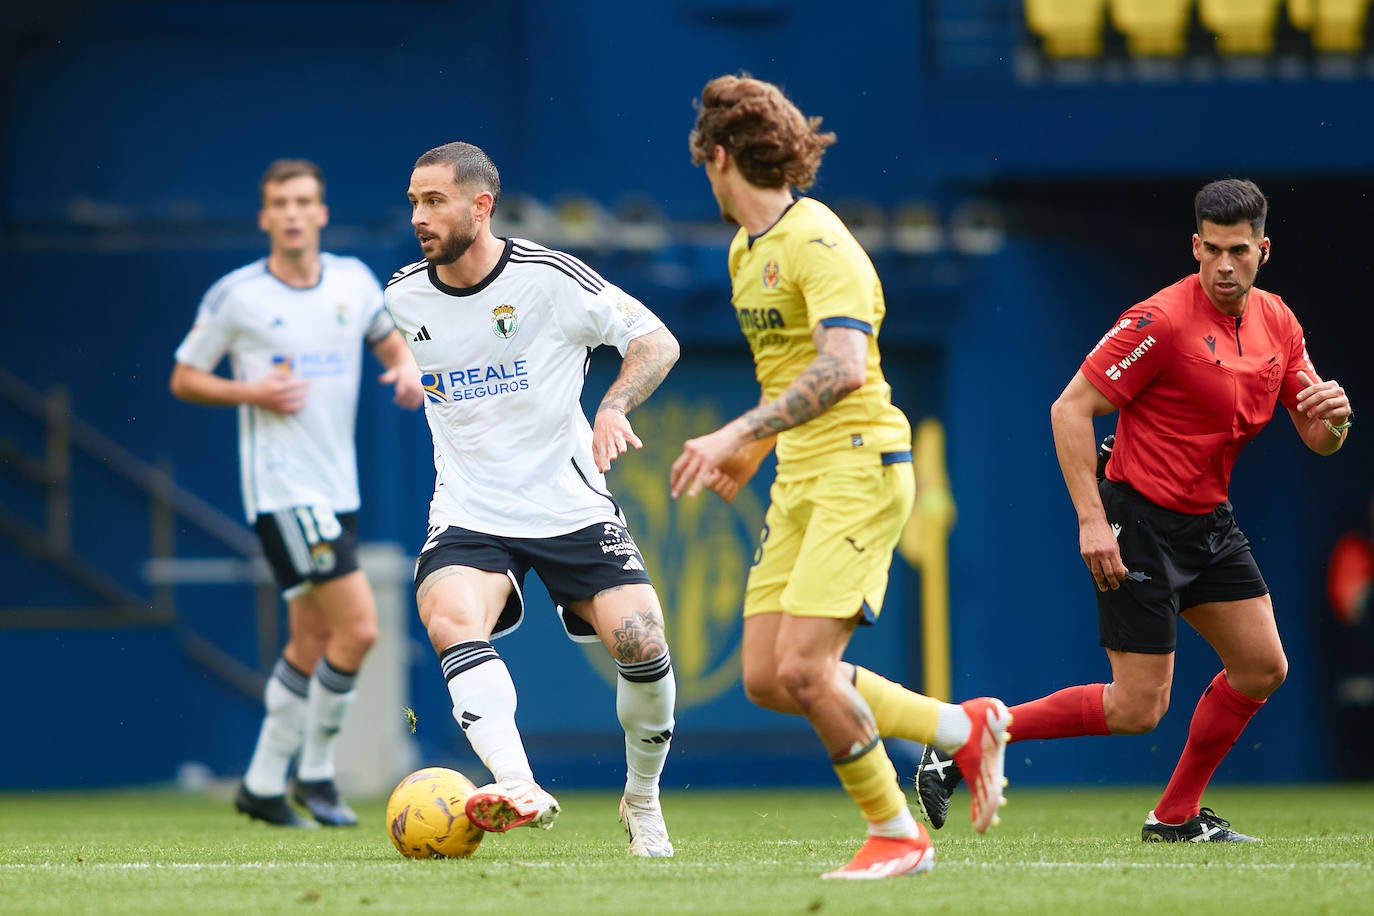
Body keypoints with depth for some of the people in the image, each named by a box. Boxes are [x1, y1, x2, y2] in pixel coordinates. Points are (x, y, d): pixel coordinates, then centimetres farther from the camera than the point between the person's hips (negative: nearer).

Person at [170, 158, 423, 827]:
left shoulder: (352, 280, 7)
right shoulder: (235, 295, -6)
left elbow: (389, 338, 23)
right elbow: (184, 379, 1)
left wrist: (407, 368, 0)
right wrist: (251, 391, -15)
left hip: (338, 489, 6)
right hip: (281, 489, -6)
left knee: (311, 643, 9)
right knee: (358, 627, -15)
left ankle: (263, 784, 20)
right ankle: (315, 772, -1)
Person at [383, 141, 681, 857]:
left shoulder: (550, 277, -10)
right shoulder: (402, 299, 1)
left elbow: (656, 341, -4)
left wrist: (614, 405, -20)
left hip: (571, 504, -1)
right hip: (469, 516, 2)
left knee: (641, 644, -14)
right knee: (450, 618, -29)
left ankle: (642, 801, 13)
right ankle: (518, 790, -43)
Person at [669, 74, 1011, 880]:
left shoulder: (817, 243, -15)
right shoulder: (746, 252, 16)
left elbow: (842, 367, -27)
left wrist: (737, 434, -29)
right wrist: (753, 453, 29)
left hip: (859, 470, -9)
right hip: (799, 481, 9)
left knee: (803, 666, -17)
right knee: (767, 681, 2)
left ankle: (897, 835, 0)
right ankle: (964, 729, 15)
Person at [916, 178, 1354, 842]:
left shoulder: (1278, 324, 4)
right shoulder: (1162, 320, -19)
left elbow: (1318, 441, 9)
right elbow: (1070, 409, -18)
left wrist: (1334, 418, -16)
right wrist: (1091, 520, -23)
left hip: (1209, 522, 8)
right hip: (1141, 524, -8)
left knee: (1262, 668, 6)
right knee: (1138, 707, -10)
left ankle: (1176, 816, 20)